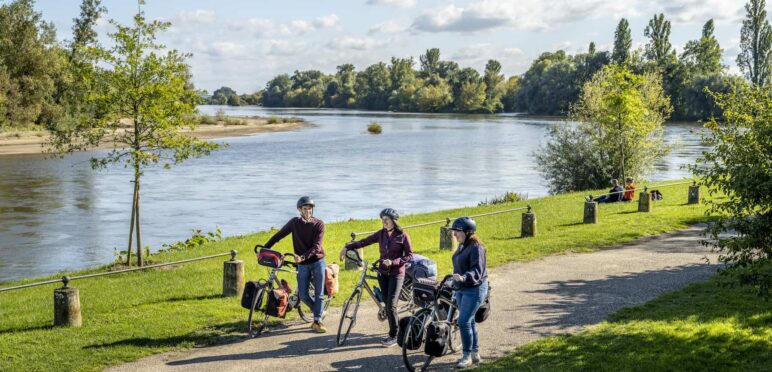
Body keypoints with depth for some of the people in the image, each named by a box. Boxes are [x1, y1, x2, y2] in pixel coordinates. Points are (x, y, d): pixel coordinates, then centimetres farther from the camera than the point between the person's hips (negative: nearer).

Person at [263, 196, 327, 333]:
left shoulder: (319, 224, -9)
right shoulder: (294, 222, -3)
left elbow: (317, 246, -17)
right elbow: (278, 236, 2)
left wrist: (303, 256, -31)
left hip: (317, 261, -2)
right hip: (303, 264, 2)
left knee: (319, 293, -3)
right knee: (303, 295, -1)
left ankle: (317, 321, 4)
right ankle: (319, 311, 24)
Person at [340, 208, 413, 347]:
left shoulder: (403, 236, -8)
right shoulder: (381, 234, 3)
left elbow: (409, 256, -9)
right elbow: (363, 242, 1)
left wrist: (393, 262, -20)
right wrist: (347, 247, -11)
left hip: (396, 274, -5)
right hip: (383, 273, 5)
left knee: (391, 306, -10)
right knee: (387, 305, 7)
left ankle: (394, 336, -1)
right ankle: (397, 330, 21)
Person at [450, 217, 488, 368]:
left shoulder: (476, 247, -18)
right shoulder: (462, 246, 9)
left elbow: (477, 270, -26)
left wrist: (464, 277, -42)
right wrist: (456, 283, 22)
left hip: (474, 289, -9)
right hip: (462, 289, 9)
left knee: (464, 321, -12)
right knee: (469, 321, 13)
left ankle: (467, 356, -1)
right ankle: (475, 353, 23)